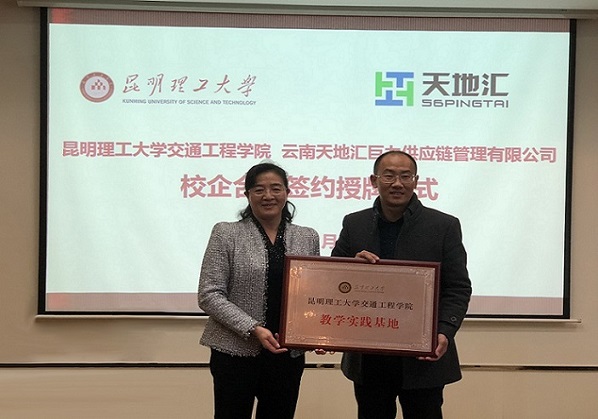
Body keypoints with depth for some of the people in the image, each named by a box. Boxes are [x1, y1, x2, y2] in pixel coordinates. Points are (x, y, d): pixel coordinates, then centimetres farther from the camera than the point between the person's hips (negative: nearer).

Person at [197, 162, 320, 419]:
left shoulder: (308, 238, 7)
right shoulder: (226, 234, -4)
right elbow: (209, 295, -8)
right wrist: (253, 329, -17)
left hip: (287, 355, 3)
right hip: (236, 353, -3)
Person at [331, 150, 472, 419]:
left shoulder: (444, 226, -2)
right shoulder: (353, 225, 5)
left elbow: (458, 288, -3)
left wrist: (444, 332, -19)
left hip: (423, 358, -2)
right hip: (368, 359, 3)